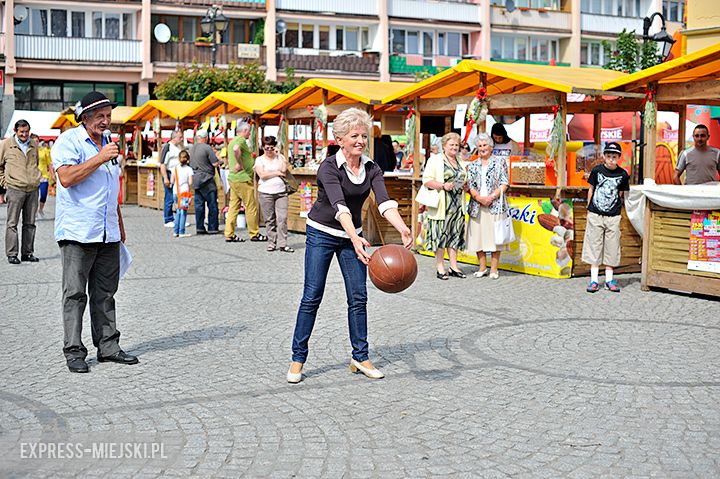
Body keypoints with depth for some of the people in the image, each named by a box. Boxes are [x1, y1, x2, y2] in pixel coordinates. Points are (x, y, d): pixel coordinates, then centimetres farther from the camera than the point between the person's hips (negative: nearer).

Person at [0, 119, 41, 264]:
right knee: (12, 223, -3)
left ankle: (27, 253, 15)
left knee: (30, 223, 8)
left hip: (33, 189, 4)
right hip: (15, 189, -4)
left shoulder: (34, 145, 13)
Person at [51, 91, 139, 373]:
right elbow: (66, 178, -20)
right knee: (75, 294, -3)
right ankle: (74, 352, 2)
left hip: (108, 234, 7)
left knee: (105, 294, 9)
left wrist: (120, 226, 23)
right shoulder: (68, 141, -4)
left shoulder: (107, 143, 19)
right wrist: (99, 159, -19)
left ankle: (108, 346, 14)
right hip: (77, 233, -6)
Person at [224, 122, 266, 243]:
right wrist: (240, 164, -25)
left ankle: (229, 235, 8)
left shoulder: (233, 141, 19)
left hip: (233, 178, 10)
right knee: (251, 207, -1)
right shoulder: (241, 140, -12)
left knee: (233, 206, 9)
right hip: (242, 178, -10)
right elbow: (236, 149, -34)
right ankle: (254, 234, 6)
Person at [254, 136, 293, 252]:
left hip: (281, 192, 1)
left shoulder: (280, 157, 12)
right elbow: (262, 175, -8)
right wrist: (277, 173, -3)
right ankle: (272, 243, 11)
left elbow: (284, 169, -6)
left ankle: (282, 244, -6)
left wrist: (279, 155, -2)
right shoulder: (260, 160, 5)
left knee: (282, 218, -7)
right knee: (270, 219, 2)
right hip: (266, 193, -1)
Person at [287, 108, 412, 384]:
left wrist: (402, 229, -39)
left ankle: (360, 358, 13)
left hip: (352, 235, 5)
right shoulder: (329, 167, -21)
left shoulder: (371, 169, -6)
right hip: (322, 233, -5)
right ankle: (298, 359, 5)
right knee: (312, 296, -5)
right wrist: (355, 239, -51)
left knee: (358, 297, 2)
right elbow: (339, 205, -36)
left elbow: (384, 202, -20)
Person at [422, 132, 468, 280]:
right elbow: (427, 180, -10)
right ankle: (440, 267, 3)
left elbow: (464, 179, 30)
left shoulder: (461, 162, 18)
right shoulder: (435, 160, -2)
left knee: (455, 234, 7)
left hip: (458, 206, 6)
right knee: (440, 234, -4)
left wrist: (466, 186, 7)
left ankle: (454, 266, 14)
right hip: (441, 206, -6)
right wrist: (443, 186, -22)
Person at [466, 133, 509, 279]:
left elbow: (504, 184, -1)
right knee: (478, 236, 3)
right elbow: (470, 186, 6)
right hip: (477, 207, 3)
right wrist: (479, 198, -12)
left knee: (494, 237, -2)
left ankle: (494, 269, 4)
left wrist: (491, 197, -14)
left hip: (495, 205, -3)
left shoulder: (500, 162, 6)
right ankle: (482, 268, 14)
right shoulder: (473, 166, 14)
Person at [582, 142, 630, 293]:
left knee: (611, 247, 5)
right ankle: (594, 280, 7)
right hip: (595, 214, -1)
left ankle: (609, 279, 15)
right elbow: (591, 189, 7)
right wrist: (589, 208, 6)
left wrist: (618, 208, 5)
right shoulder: (597, 170, -1)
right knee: (594, 245, 2)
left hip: (613, 216, 1)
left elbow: (620, 194, 10)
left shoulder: (623, 174, 1)